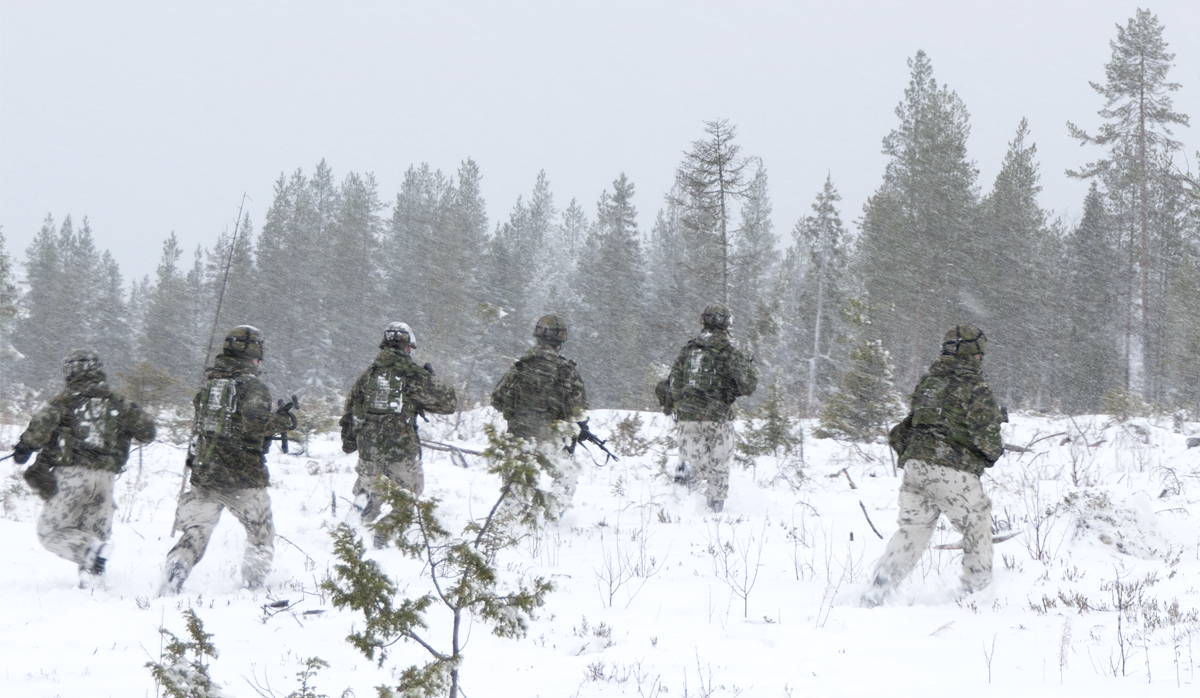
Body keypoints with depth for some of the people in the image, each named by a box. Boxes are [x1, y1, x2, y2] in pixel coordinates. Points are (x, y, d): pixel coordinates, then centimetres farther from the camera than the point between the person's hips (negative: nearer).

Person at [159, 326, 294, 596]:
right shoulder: (253, 386, -10)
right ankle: (253, 586, 14)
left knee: (196, 532, 6)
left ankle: (170, 583, -9)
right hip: (243, 477, -5)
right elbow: (254, 422, -25)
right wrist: (283, 421, -10)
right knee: (261, 533, 13)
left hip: (203, 473, 5)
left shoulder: (209, 383, 10)